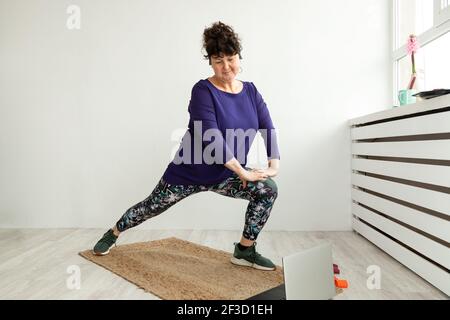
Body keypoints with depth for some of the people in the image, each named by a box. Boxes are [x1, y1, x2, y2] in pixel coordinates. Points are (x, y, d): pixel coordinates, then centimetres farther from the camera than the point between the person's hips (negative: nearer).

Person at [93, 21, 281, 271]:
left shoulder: (250, 91, -1)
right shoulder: (203, 91, -18)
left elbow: (268, 128, -4)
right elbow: (212, 139, -28)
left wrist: (274, 163, -19)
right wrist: (243, 172, -26)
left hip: (226, 175, 4)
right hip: (190, 172, -4)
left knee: (268, 189, -15)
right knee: (151, 207, 11)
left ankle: (245, 250, 1)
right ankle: (113, 233, 42)